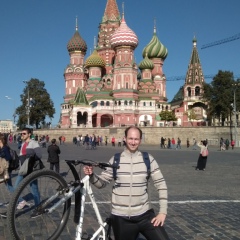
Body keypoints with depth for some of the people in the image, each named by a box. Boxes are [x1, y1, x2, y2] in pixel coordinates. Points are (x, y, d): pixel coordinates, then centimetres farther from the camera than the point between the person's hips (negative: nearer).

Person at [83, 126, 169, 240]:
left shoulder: (148, 159, -2)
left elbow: (161, 184, 0)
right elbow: (101, 183, 3)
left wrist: (162, 212, -5)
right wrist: (91, 175, -18)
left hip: (144, 215, 0)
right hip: (121, 218, 0)